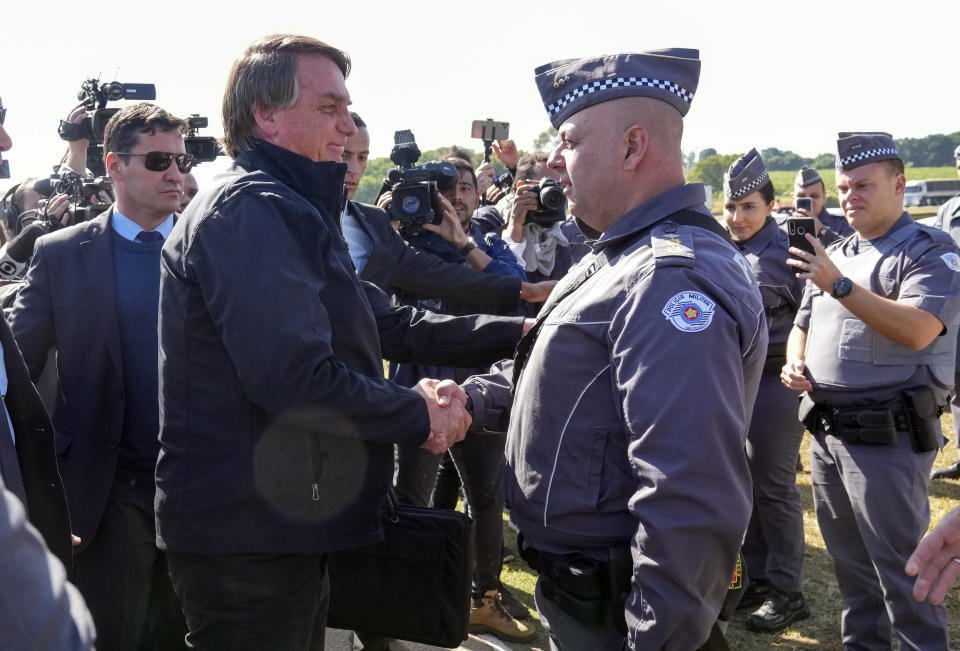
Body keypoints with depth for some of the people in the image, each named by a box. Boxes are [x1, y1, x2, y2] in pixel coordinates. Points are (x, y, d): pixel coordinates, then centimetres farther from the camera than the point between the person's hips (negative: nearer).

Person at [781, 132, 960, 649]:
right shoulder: (835, 255, 16)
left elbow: (916, 330, -24)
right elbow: (802, 325, 23)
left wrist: (839, 286, -28)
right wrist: (794, 362, 1)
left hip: (887, 437, -7)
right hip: (826, 430, 7)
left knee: (900, 568, -1)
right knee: (850, 563, 17)